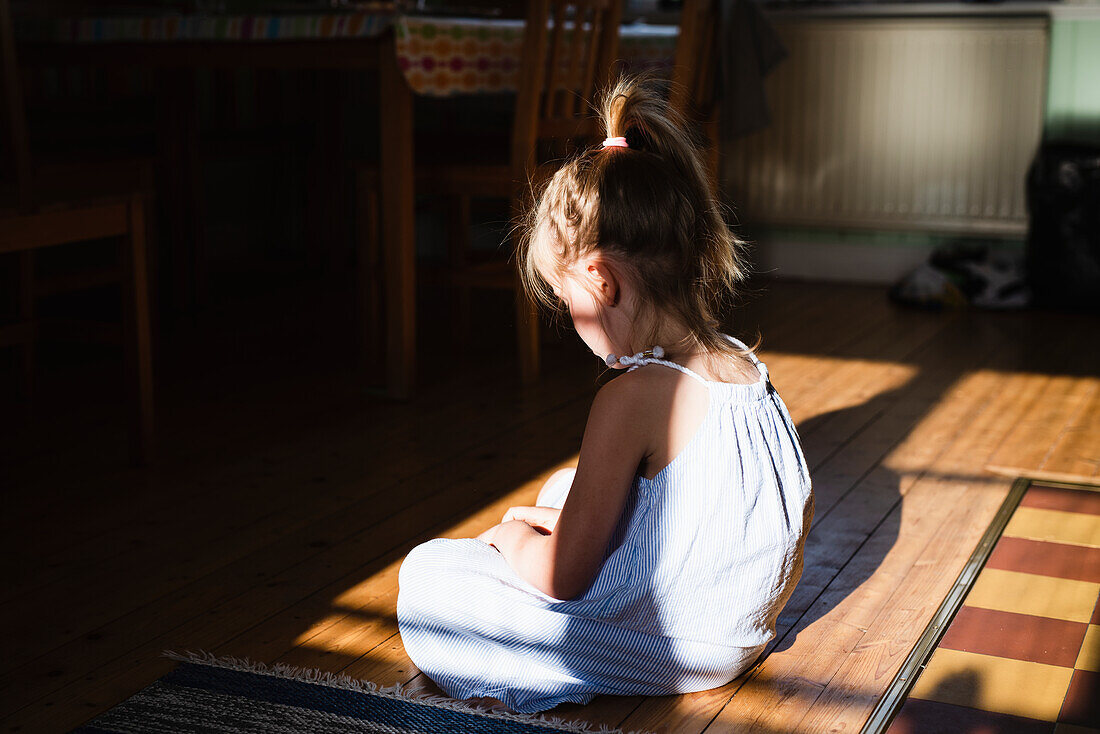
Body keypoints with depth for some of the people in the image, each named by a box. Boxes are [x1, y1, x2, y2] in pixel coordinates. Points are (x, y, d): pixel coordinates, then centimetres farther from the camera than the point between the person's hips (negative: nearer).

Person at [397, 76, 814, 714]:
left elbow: (562, 577, -22)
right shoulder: (746, 367, -2)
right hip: (741, 633, 9)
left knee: (426, 572, 1)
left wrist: (513, 536, 3)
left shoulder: (635, 398, -27)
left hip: (666, 649, -9)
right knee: (564, 487, 27)